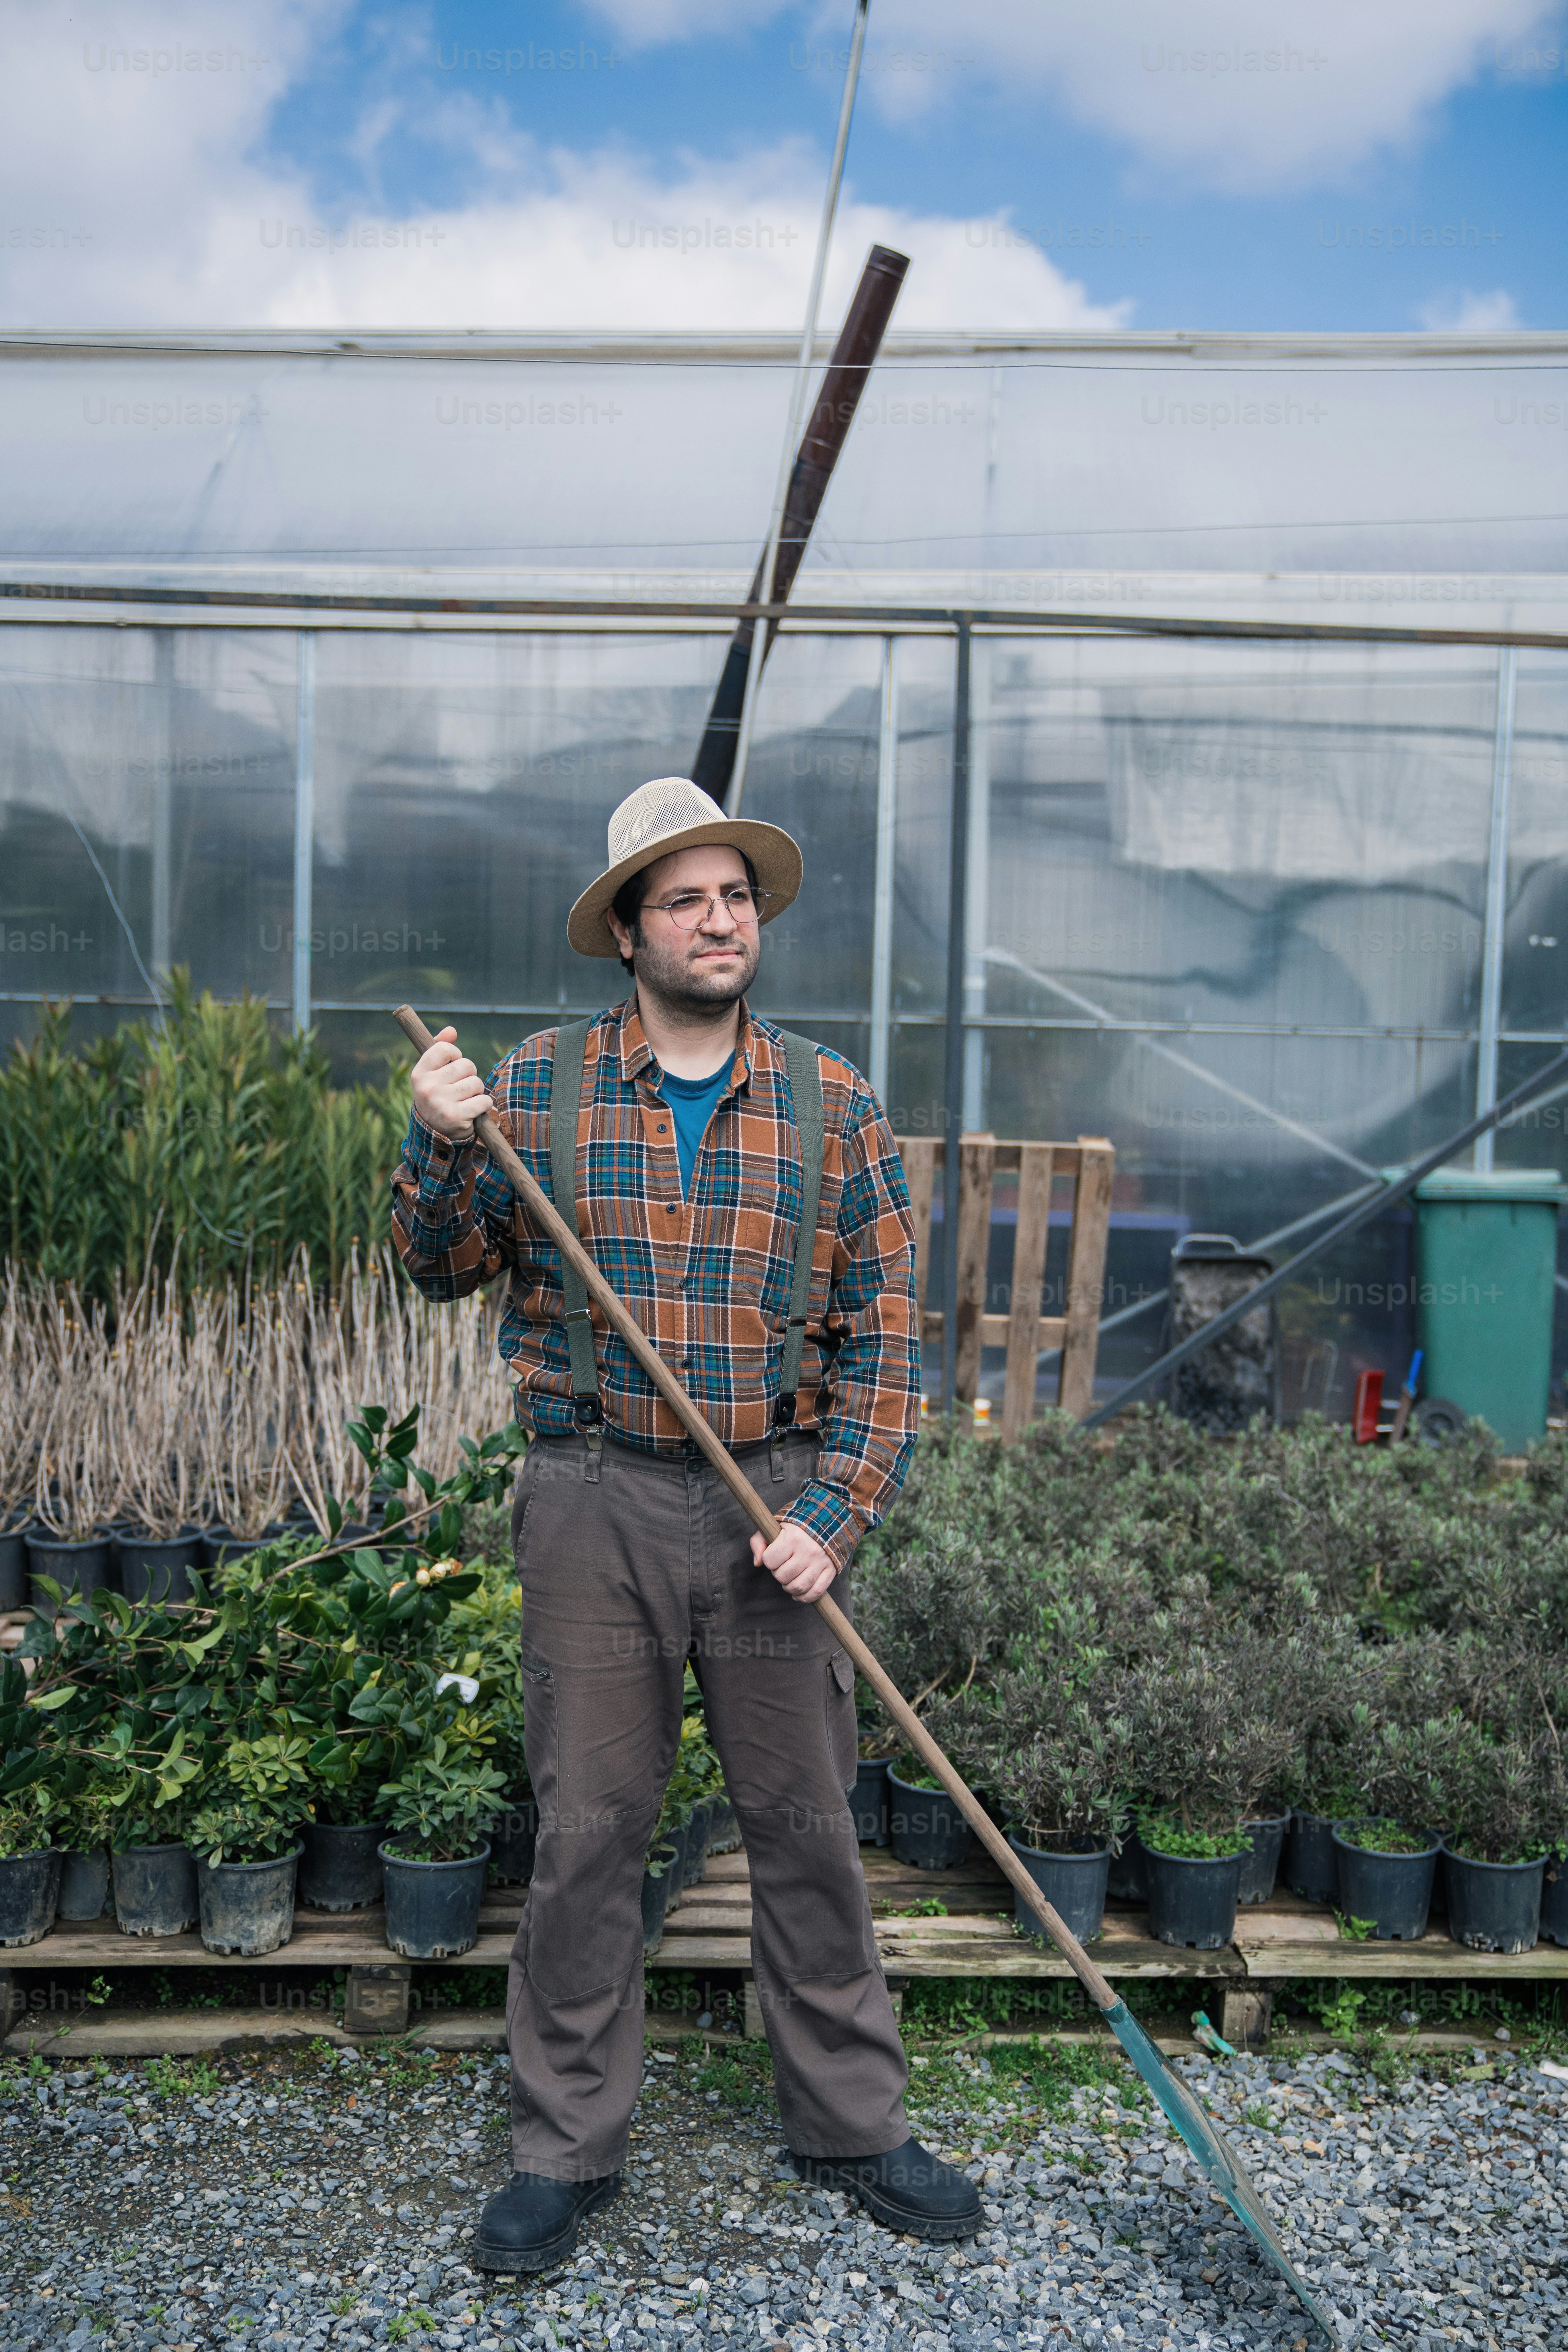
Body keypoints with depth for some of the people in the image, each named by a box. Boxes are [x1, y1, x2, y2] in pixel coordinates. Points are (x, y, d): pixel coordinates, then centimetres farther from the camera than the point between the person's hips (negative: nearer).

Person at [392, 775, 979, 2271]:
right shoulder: (538, 1087, 2)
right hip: (594, 1503, 0)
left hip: (776, 1504, 1)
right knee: (585, 1832, 8)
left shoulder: (835, 1107, 2)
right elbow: (444, 1270, 7)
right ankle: (566, 2146, 27)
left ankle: (850, 2126, 30)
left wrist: (832, 1515, -8)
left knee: (807, 1829, 11)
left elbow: (881, 1337, 2)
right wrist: (442, 1144, -12)